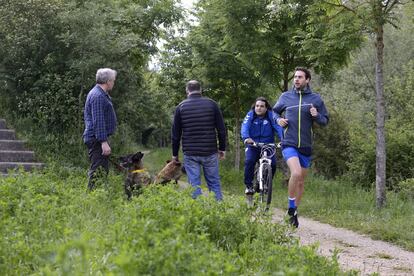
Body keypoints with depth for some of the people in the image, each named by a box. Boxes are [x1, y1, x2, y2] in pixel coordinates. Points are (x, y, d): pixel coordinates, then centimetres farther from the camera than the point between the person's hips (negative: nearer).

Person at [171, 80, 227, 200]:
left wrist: (175, 153, 14)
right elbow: (221, 129, 3)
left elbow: (175, 133, 6)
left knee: (194, 185, 1)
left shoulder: (181, 107, 3)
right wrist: (222, 148, 12)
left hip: (190, 153, 0)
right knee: (214, 182, 7)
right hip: (210, 152, 0)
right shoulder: (211, 104, 3)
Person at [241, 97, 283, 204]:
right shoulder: (250, 115, 0)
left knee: (272, 164, -20)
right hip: (253, 146, 0)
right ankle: (249, 186, -12)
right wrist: (246, 138, -38)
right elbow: (245, 127, -16)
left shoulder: (271, 116, -1)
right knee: (249, 161, -27)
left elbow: (278, 127, -15)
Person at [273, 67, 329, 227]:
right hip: (289, 143, -2)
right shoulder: (285, 96, 3)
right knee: (296, 173, -25)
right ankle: (291, 208, -8)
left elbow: (325, 121, 9)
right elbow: (275, 111, 18)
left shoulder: (315, 99, 3)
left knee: (301, 181, 10)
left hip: (306, 146, 3)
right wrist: (278, 119, -4)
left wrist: (317, 116, -13)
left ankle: (294, 212, 27)